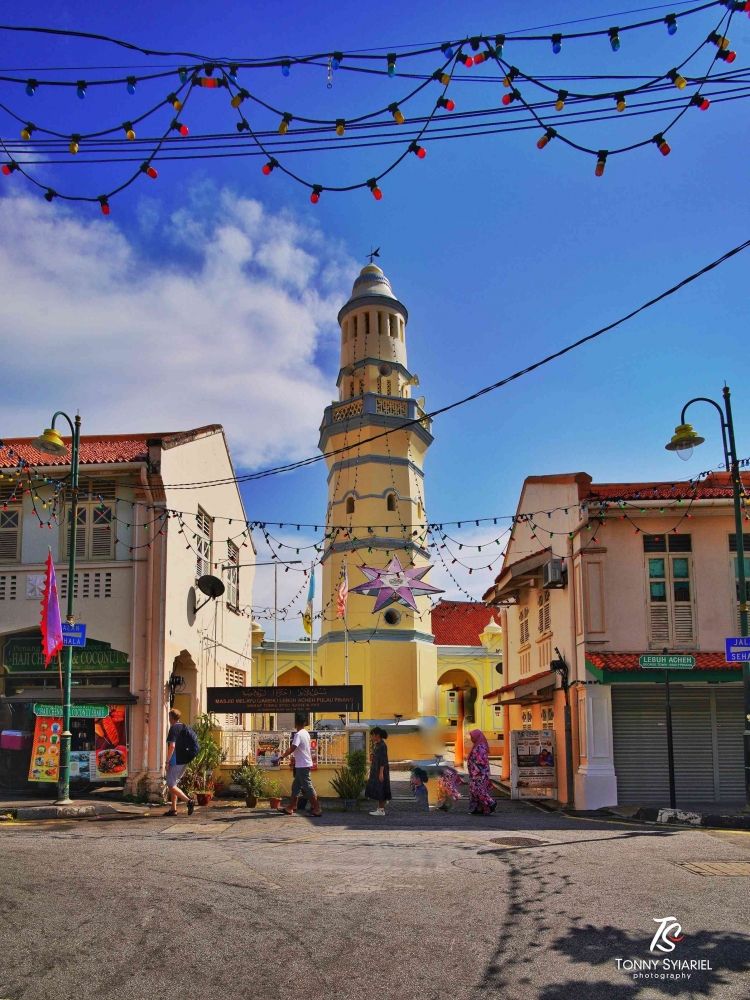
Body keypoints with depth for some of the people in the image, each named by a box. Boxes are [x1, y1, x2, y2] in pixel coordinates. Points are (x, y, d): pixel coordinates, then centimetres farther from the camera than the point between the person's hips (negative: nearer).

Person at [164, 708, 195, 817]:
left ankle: (189, 800, -19)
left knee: (171, 785, -5)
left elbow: (172, 746, -20)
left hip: (175, 762, -9)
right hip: (184, 761, 9)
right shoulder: (184, 727, 14)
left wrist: (167, 762, -16)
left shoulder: (173, 728, -11)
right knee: (173, 784, 16)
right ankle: (173, 809, 15)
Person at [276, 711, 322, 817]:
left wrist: (282, 757, -28)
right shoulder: (306, 733, 11)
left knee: (308, 787, -6)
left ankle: (317, 809, -5)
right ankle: (290, 808, 19)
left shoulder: (298, 734, -17)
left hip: (302, 766, -9)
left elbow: (292, 748, -28)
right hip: (305, 764, 9)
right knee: (296, 786, 14)